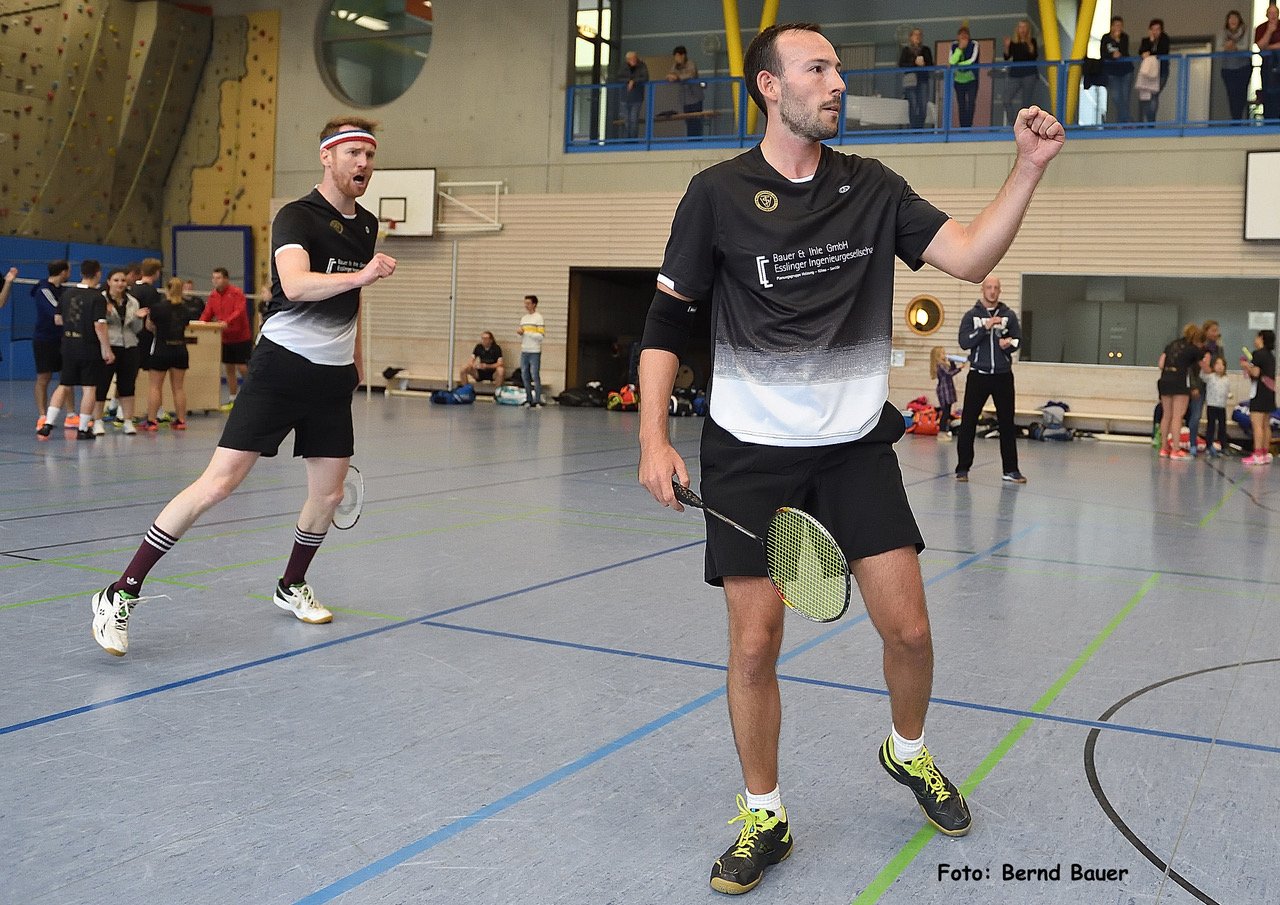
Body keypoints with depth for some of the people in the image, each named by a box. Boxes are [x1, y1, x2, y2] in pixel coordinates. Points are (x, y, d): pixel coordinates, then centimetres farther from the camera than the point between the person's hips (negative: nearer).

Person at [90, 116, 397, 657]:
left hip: (334, 378, 7)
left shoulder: (367, 225, 13)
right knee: (219, 483, -12)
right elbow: (294, 285, -29)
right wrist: (360, 275, -43)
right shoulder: (297, 217, -9)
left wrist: (356, 363, 28)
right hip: (282, 365, -6)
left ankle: (291, 587, 32)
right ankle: (121, 594, -5)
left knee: (328, 494, 7)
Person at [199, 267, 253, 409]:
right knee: (229, 369, 10)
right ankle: (232, 399, 18)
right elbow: (207, 313, 9)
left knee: (242, 368, -7)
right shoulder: (213, 295, 7)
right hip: (225, 338, 6)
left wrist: (227, 322, -37)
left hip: (241, 337, -6)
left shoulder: (236, 293, -12)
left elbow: (240, 311, -23)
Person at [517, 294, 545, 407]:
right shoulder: (523, 318, 16)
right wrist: (519, 333, -1)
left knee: (535, 376, -6)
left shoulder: (538, 318, -4)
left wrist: (526, 333, -15)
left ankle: (537, 400, -3)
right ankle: (529, 399, 17)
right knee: (525, 376, 8)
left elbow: (542, 335, -13)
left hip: (535, 352, -7)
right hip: (524, 351, 7)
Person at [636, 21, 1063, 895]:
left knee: (908, 628, 3)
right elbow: (666, 323, -2)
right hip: (750, 452, -2)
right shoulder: (718, 193, -4)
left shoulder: (873, 187, 4)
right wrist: (654, 440, -11)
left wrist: (1030, 168, -14)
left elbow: (970, 256, -3)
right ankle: (765, 818, 20)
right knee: (754, 643, -2)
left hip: (856, 445, 3)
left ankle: (908, 752, 36)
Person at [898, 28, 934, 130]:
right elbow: (901, 65, 0)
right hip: (910, 79, -2)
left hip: (924, 79, 2)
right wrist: (915, 63, -11)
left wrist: (924, 64, -7)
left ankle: (920, 128, -1)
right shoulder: (906, 50, 9)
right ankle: (914, 129, -7)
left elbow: (931, 65, 15)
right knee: (913, 105, -9)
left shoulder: (926, 50, 16)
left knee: (923, 105, -7)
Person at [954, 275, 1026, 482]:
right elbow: (964, 342, -8)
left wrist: (1008, 344, -17)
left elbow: (1018, 339, 5)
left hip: (1003, 376, 2)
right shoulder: (972, 315, 3)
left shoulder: (1009, 315, 9)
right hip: (978, 376, -1)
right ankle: (963, 468, 7)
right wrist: (985, 328, -18)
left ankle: (1010, 469, 10)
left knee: (1007, 423, 4)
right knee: (968, 423, -2)